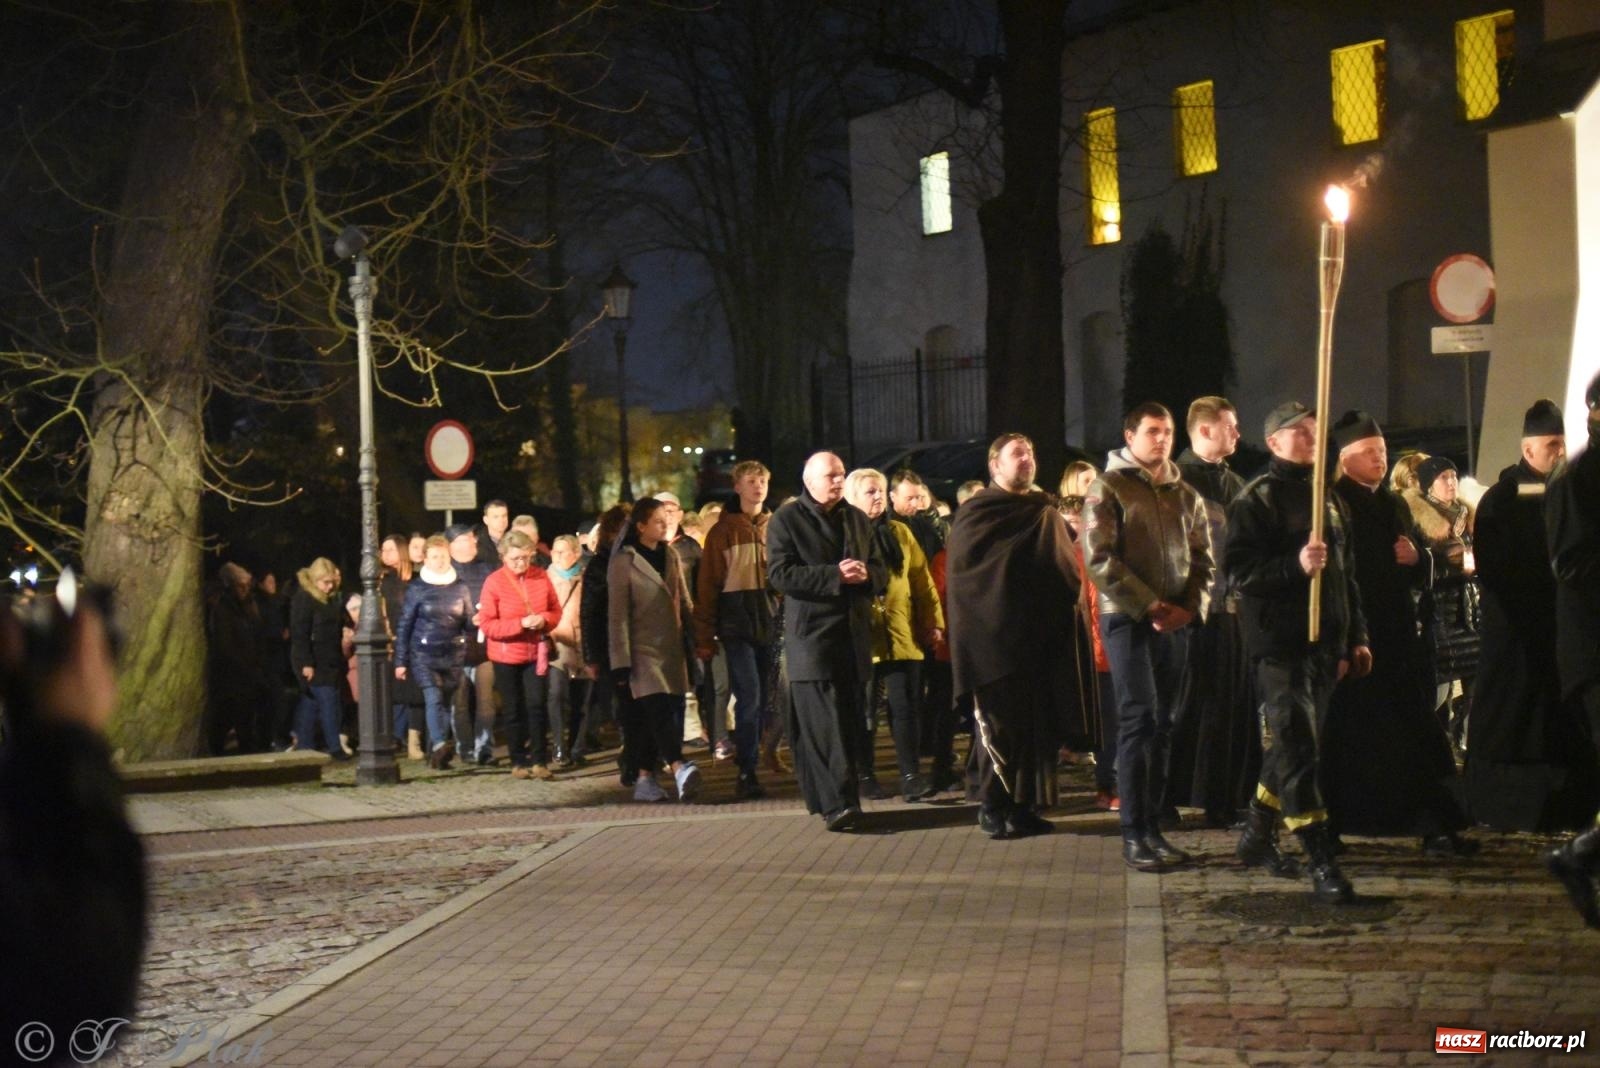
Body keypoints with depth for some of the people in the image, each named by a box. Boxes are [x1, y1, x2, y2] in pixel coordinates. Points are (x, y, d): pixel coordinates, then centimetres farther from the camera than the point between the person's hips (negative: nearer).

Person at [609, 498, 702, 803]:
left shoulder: (671, 556, 14)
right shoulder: (623, 561, -4)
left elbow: (684, 603, 19)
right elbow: (617, 614, -7)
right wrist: (621, 661, -11)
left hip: (672, 649, 6)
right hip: (643, 649, -6)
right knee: (657, 711, -18)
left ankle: (645, 778, 7)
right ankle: (679, 769, -33)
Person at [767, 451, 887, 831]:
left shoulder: (856, 518, 17)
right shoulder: (786, 519, -1)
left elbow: (881, 573, 18)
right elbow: (780, 574, -12)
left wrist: (865, 574, -7)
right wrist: (835, 575, -19)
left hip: (854, 636, 6)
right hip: (811, 637, -6)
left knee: (848, 722, 7)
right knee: (822, 723, -12)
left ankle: (836, 801, 15)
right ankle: (837, 803, -18)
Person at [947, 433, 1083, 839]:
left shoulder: (1047, 514, 18)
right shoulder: (975, 514, 2)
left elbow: (1068, 571, 17)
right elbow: (962, 576, -4)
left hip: (1041, 638, 5)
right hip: (995, 638, -5)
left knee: (1037, 724, 4)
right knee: (999, 724, -5)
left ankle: (1024, 806, 11)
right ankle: (993, 807, 3)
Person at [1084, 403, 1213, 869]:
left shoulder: (1185, 495, 14)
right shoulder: (1109, 489, -2)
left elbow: (1203, 559, 14)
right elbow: (1099, 560, -10)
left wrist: (1190, 607, -4)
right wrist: (1150, 606, -14)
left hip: (1176, 622, 5)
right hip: (1128, 620, -5)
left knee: (1162, 726, 6)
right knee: (1139, 720, -10)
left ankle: (1152, 828, 11)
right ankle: (1133, 835, -8)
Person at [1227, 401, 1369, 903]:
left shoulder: (1328, 499, 18)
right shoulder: (1256, 499, -4)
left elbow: (1347, 573, 23)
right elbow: (1240, 569, -13)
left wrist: (1356, 636, 18)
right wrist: (1296, 565, -26)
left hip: (1325, 641, 7)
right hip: (1280, 641, -7)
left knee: (1289, 748, 13)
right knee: (1296, 748, -12)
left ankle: (1258, 834, 28)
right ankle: (1322, 862, -16)